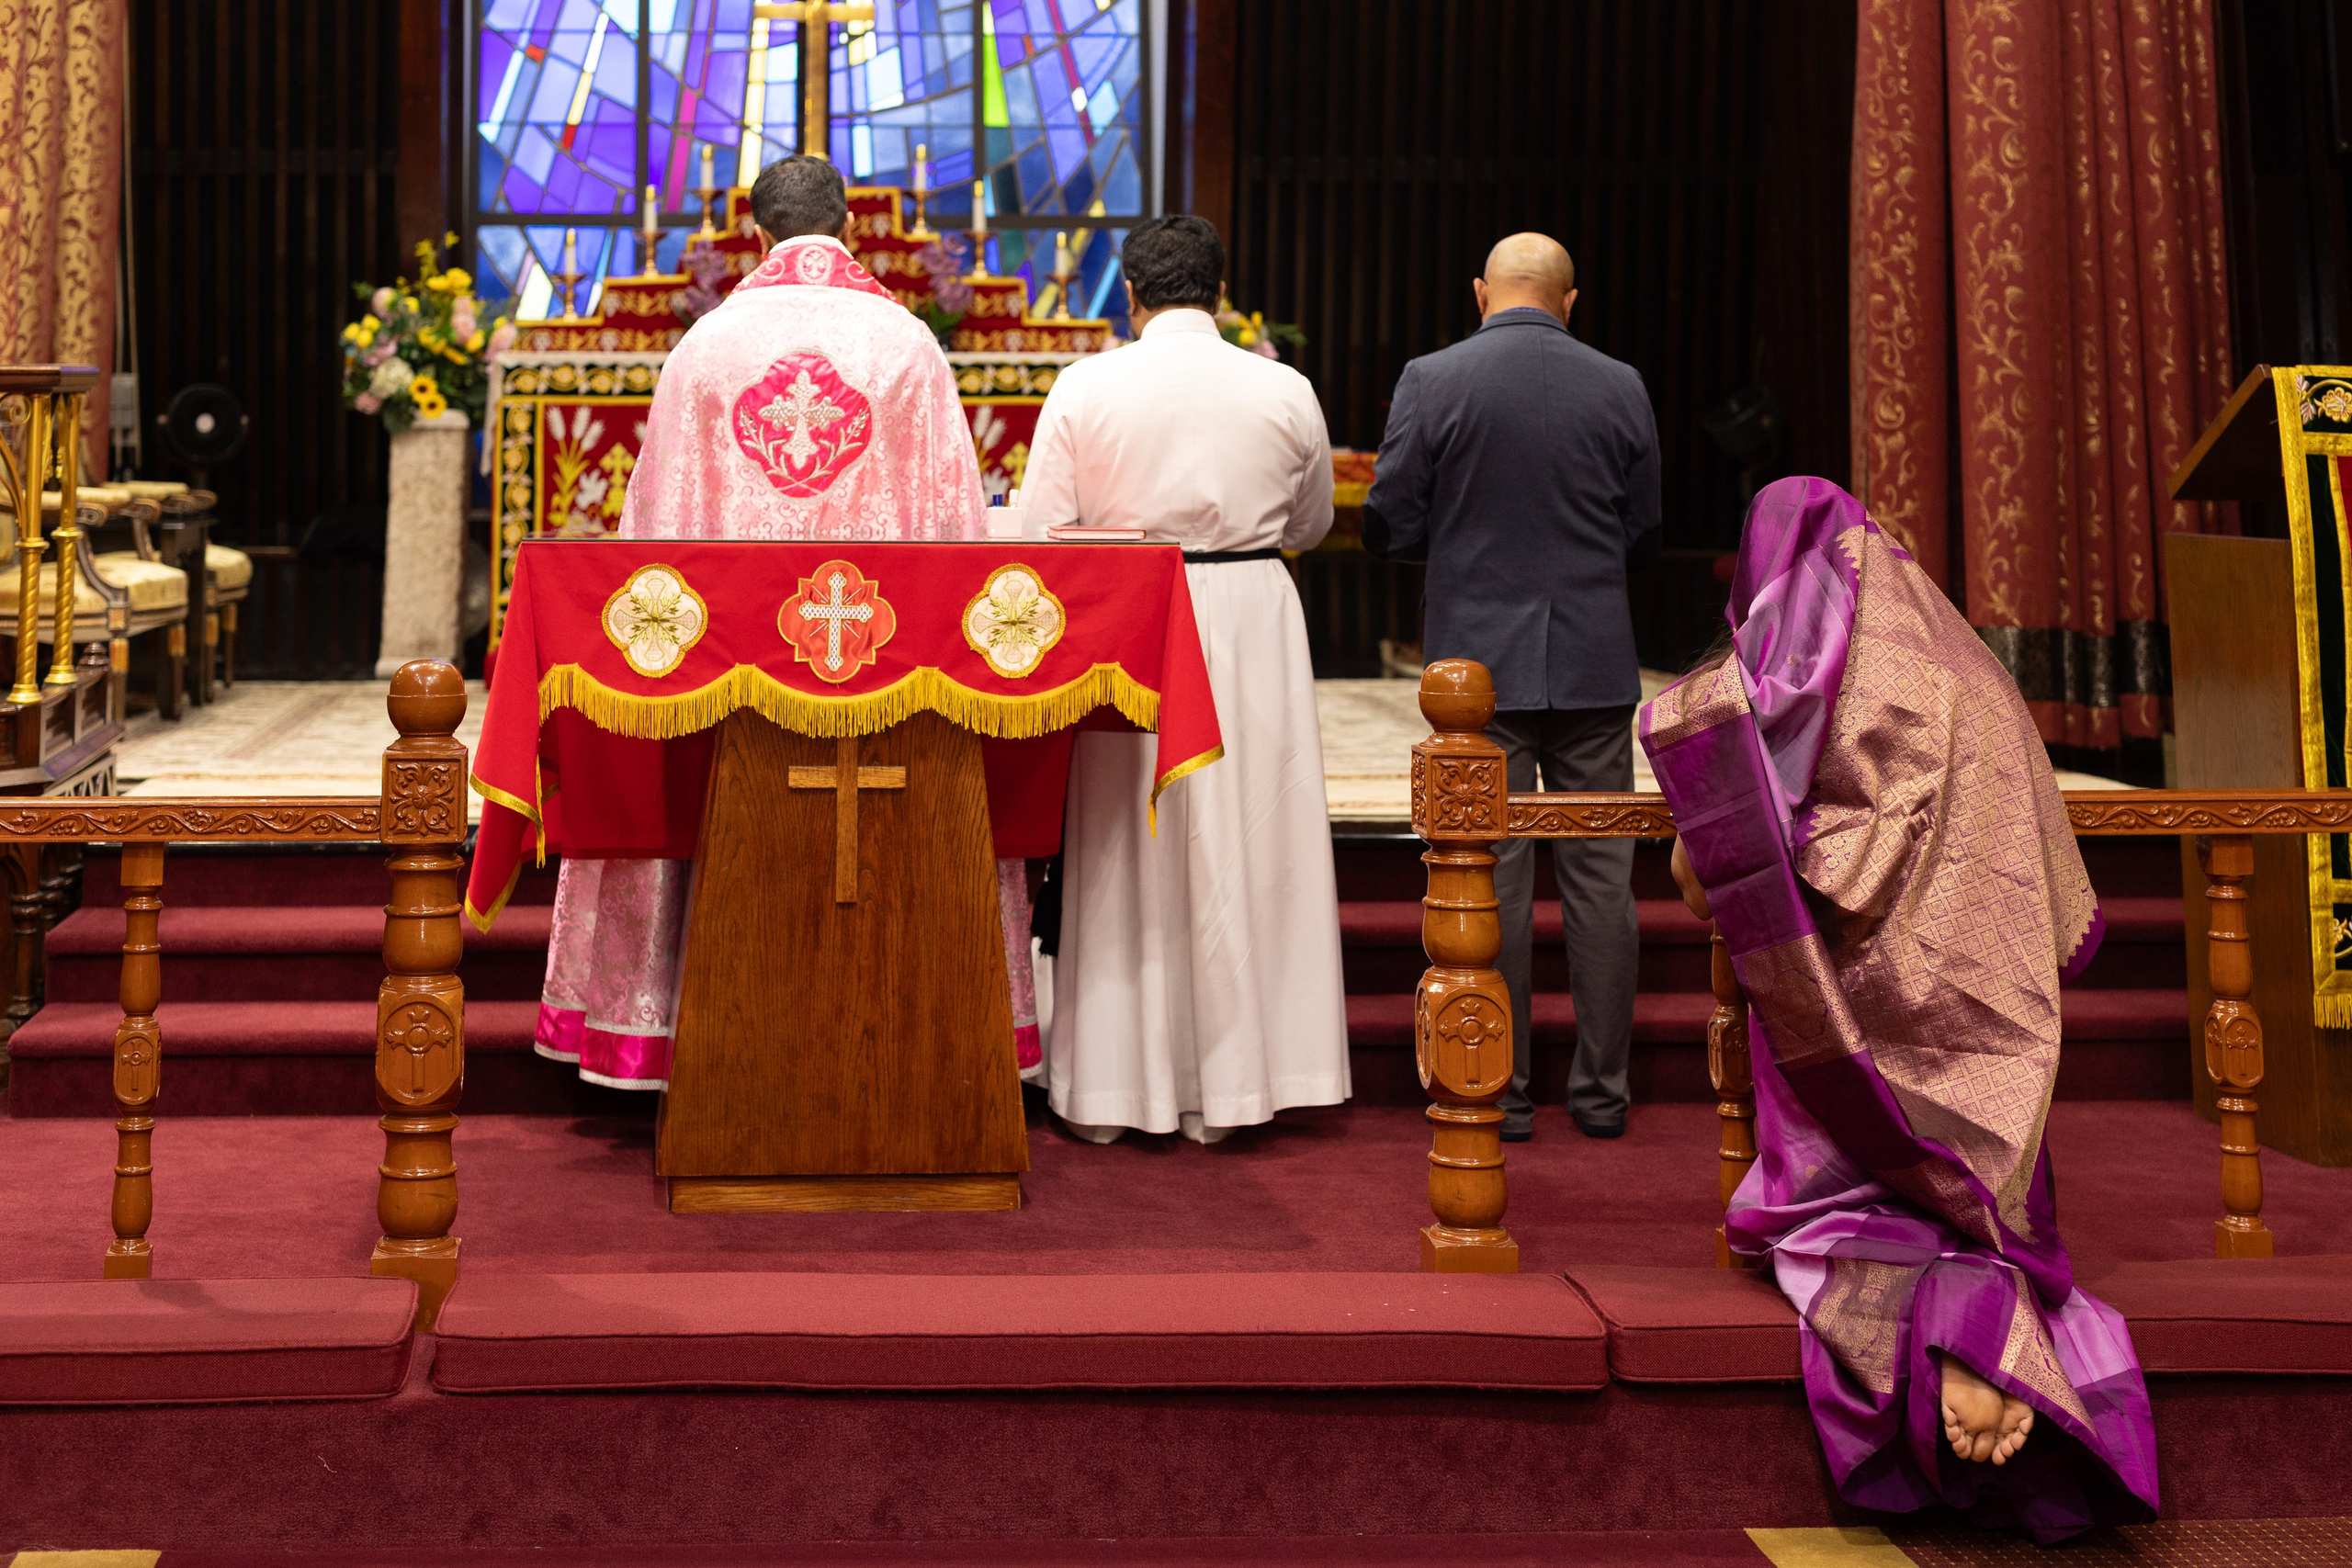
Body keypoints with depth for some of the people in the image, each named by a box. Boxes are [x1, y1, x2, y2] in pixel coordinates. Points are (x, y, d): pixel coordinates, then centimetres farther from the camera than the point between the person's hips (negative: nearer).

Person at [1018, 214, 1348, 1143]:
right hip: (1253, 623, 1)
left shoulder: (1084, 388, -7)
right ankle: (1222, 1092, 14)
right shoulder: (1285, 393, -1)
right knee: (1240, 850, 8)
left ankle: (1105, 1094, 14)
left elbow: (1041, 529, -6)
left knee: (1120, 851, 8)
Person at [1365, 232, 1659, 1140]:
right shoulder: (1620, 389, 2)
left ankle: (1499, 1091, 7)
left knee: (1491, 878, 3)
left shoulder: (1431, 383, -5)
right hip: (1594, 667, 2)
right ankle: (1601, 1090, 12)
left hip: (1480, 664, -2)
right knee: (1599, 875, 7)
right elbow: (1642, 541, 8)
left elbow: (1388, 528, -3)